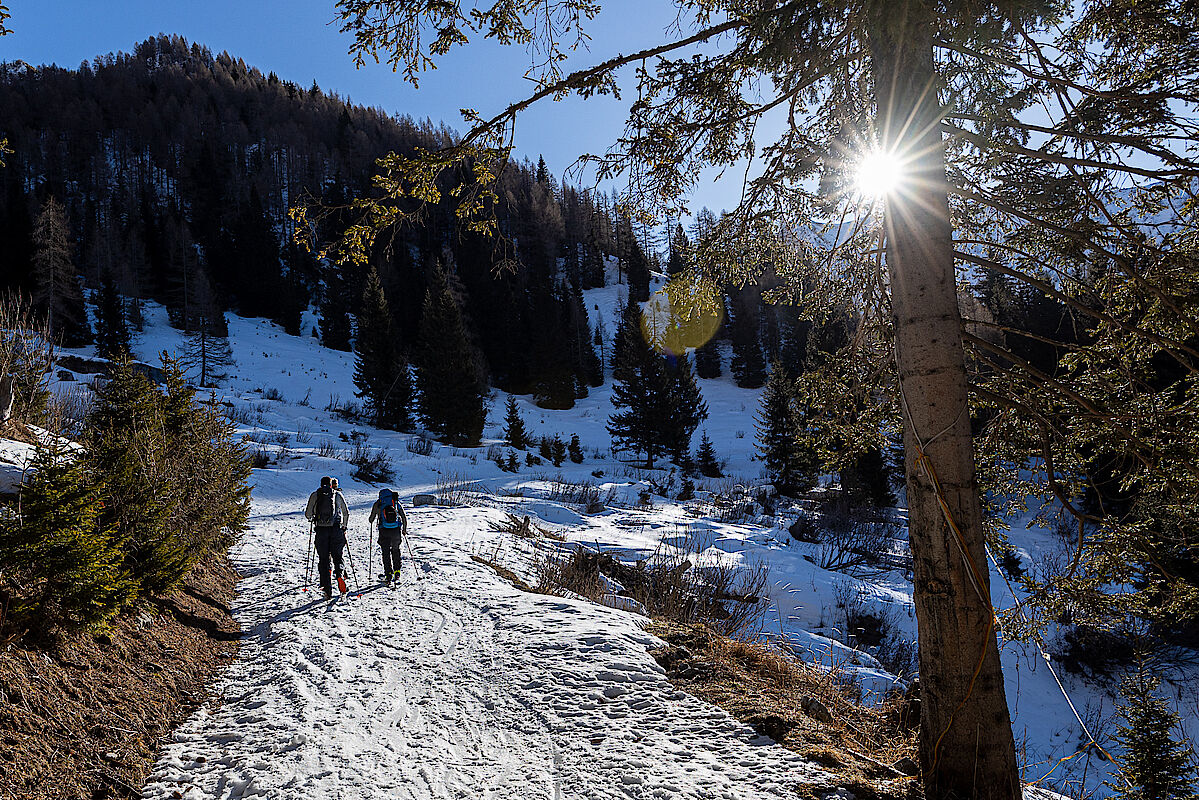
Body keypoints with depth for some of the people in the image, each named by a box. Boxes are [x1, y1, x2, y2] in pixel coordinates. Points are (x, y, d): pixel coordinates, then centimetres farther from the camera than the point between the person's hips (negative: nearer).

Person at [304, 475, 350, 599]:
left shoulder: (314, 495, 8)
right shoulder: (337, 494, 9)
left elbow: (308, 513, 7)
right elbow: (346, 512, 11)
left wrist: (312, 519, 29)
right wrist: (344, 527, 24)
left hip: (321, 530, 0)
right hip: (336, 529, 0)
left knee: (323, 560, 6)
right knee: (337, 556, 12)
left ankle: (328, 590, 1)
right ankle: (340, 574, -17)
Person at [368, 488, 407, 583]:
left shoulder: (378, 503, 6)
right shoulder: (397, 503, 11)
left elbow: (372, 518, 14)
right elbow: (404, 518, 11)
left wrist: (370, 521, 38)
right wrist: (404, 530, 24)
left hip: (384, 531, -1)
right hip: (396, 530, 1)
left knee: (386, 552, 8)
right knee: (396, 550, 20)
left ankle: (388, 574, 1)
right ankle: (397, 571, 17)